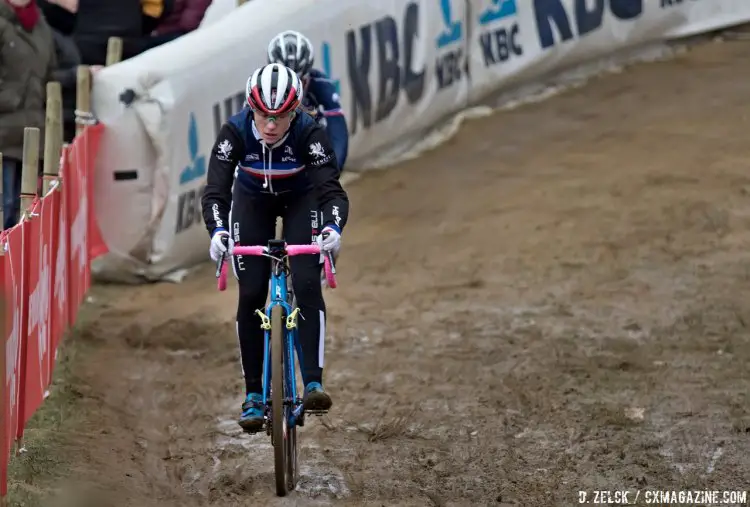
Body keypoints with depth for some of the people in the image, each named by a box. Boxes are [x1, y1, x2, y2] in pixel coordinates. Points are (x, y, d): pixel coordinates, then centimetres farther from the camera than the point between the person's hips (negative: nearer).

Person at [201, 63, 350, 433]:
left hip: (301, 200, -1)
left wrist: (333, 227, -57)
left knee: (307, 284, -22)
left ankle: (313, 384, -23)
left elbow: (331, 189, -37)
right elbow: (216, 190, -35)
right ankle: (253, 395, 1)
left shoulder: (309, 133, -33)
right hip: (253, 202, 1)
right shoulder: (235, 132, -31)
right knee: (250, 295, -8)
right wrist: (217, 231, -54)